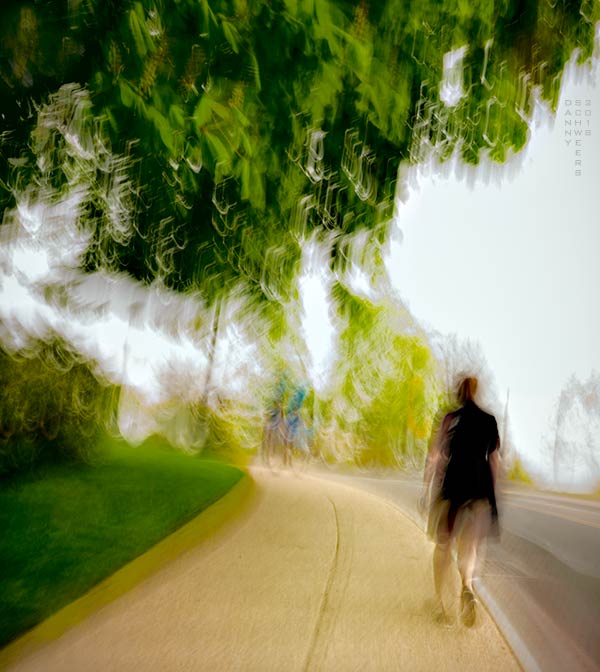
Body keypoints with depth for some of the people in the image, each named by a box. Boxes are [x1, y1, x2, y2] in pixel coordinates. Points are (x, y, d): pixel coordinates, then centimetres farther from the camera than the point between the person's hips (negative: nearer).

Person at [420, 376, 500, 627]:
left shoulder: (450, 419, -6)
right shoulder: (490, 421, 3)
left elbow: (434, 456, -6)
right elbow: (493, 460, 9)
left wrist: (426, 489, 0)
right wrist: (493, 493, 19)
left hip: (449, 488, -1)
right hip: (480, 491, 2)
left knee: (443, 545, 12)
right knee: (469, 545, 9)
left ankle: (440, 603, 18)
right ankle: (467, 585, -22)